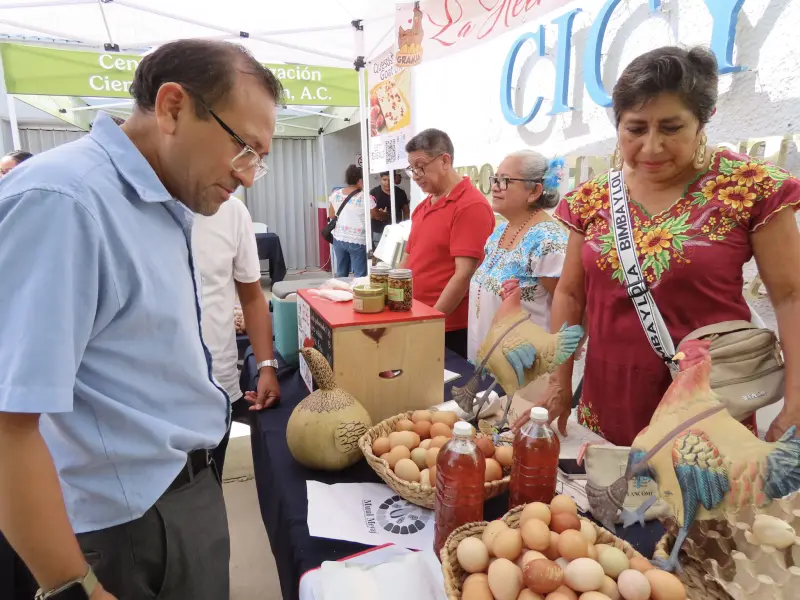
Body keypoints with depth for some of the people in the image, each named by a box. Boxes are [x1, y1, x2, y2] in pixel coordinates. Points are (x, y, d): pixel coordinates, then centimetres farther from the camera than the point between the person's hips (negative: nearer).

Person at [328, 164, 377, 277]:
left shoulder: (335, 195, 4)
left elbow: (331, 216, 14)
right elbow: (375, 216, 3)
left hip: (339, 238, 6)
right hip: (357, 241, -5)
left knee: (341, 274, 14)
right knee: (360, 276, -1)